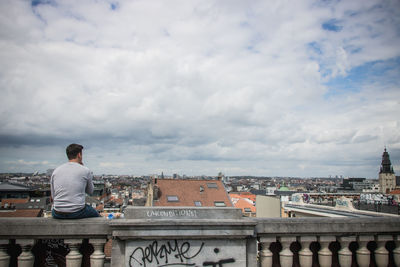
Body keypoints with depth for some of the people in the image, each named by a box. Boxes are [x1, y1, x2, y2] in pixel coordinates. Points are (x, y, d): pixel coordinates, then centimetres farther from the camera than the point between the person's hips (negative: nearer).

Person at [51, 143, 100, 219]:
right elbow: (90, 191, 11)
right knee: (96, 215, 28)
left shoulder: (55, 171, 5)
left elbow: (53, 196, 10)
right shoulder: (85, 170, -5)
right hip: (78, 213, -3)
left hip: (58, 215, 3)